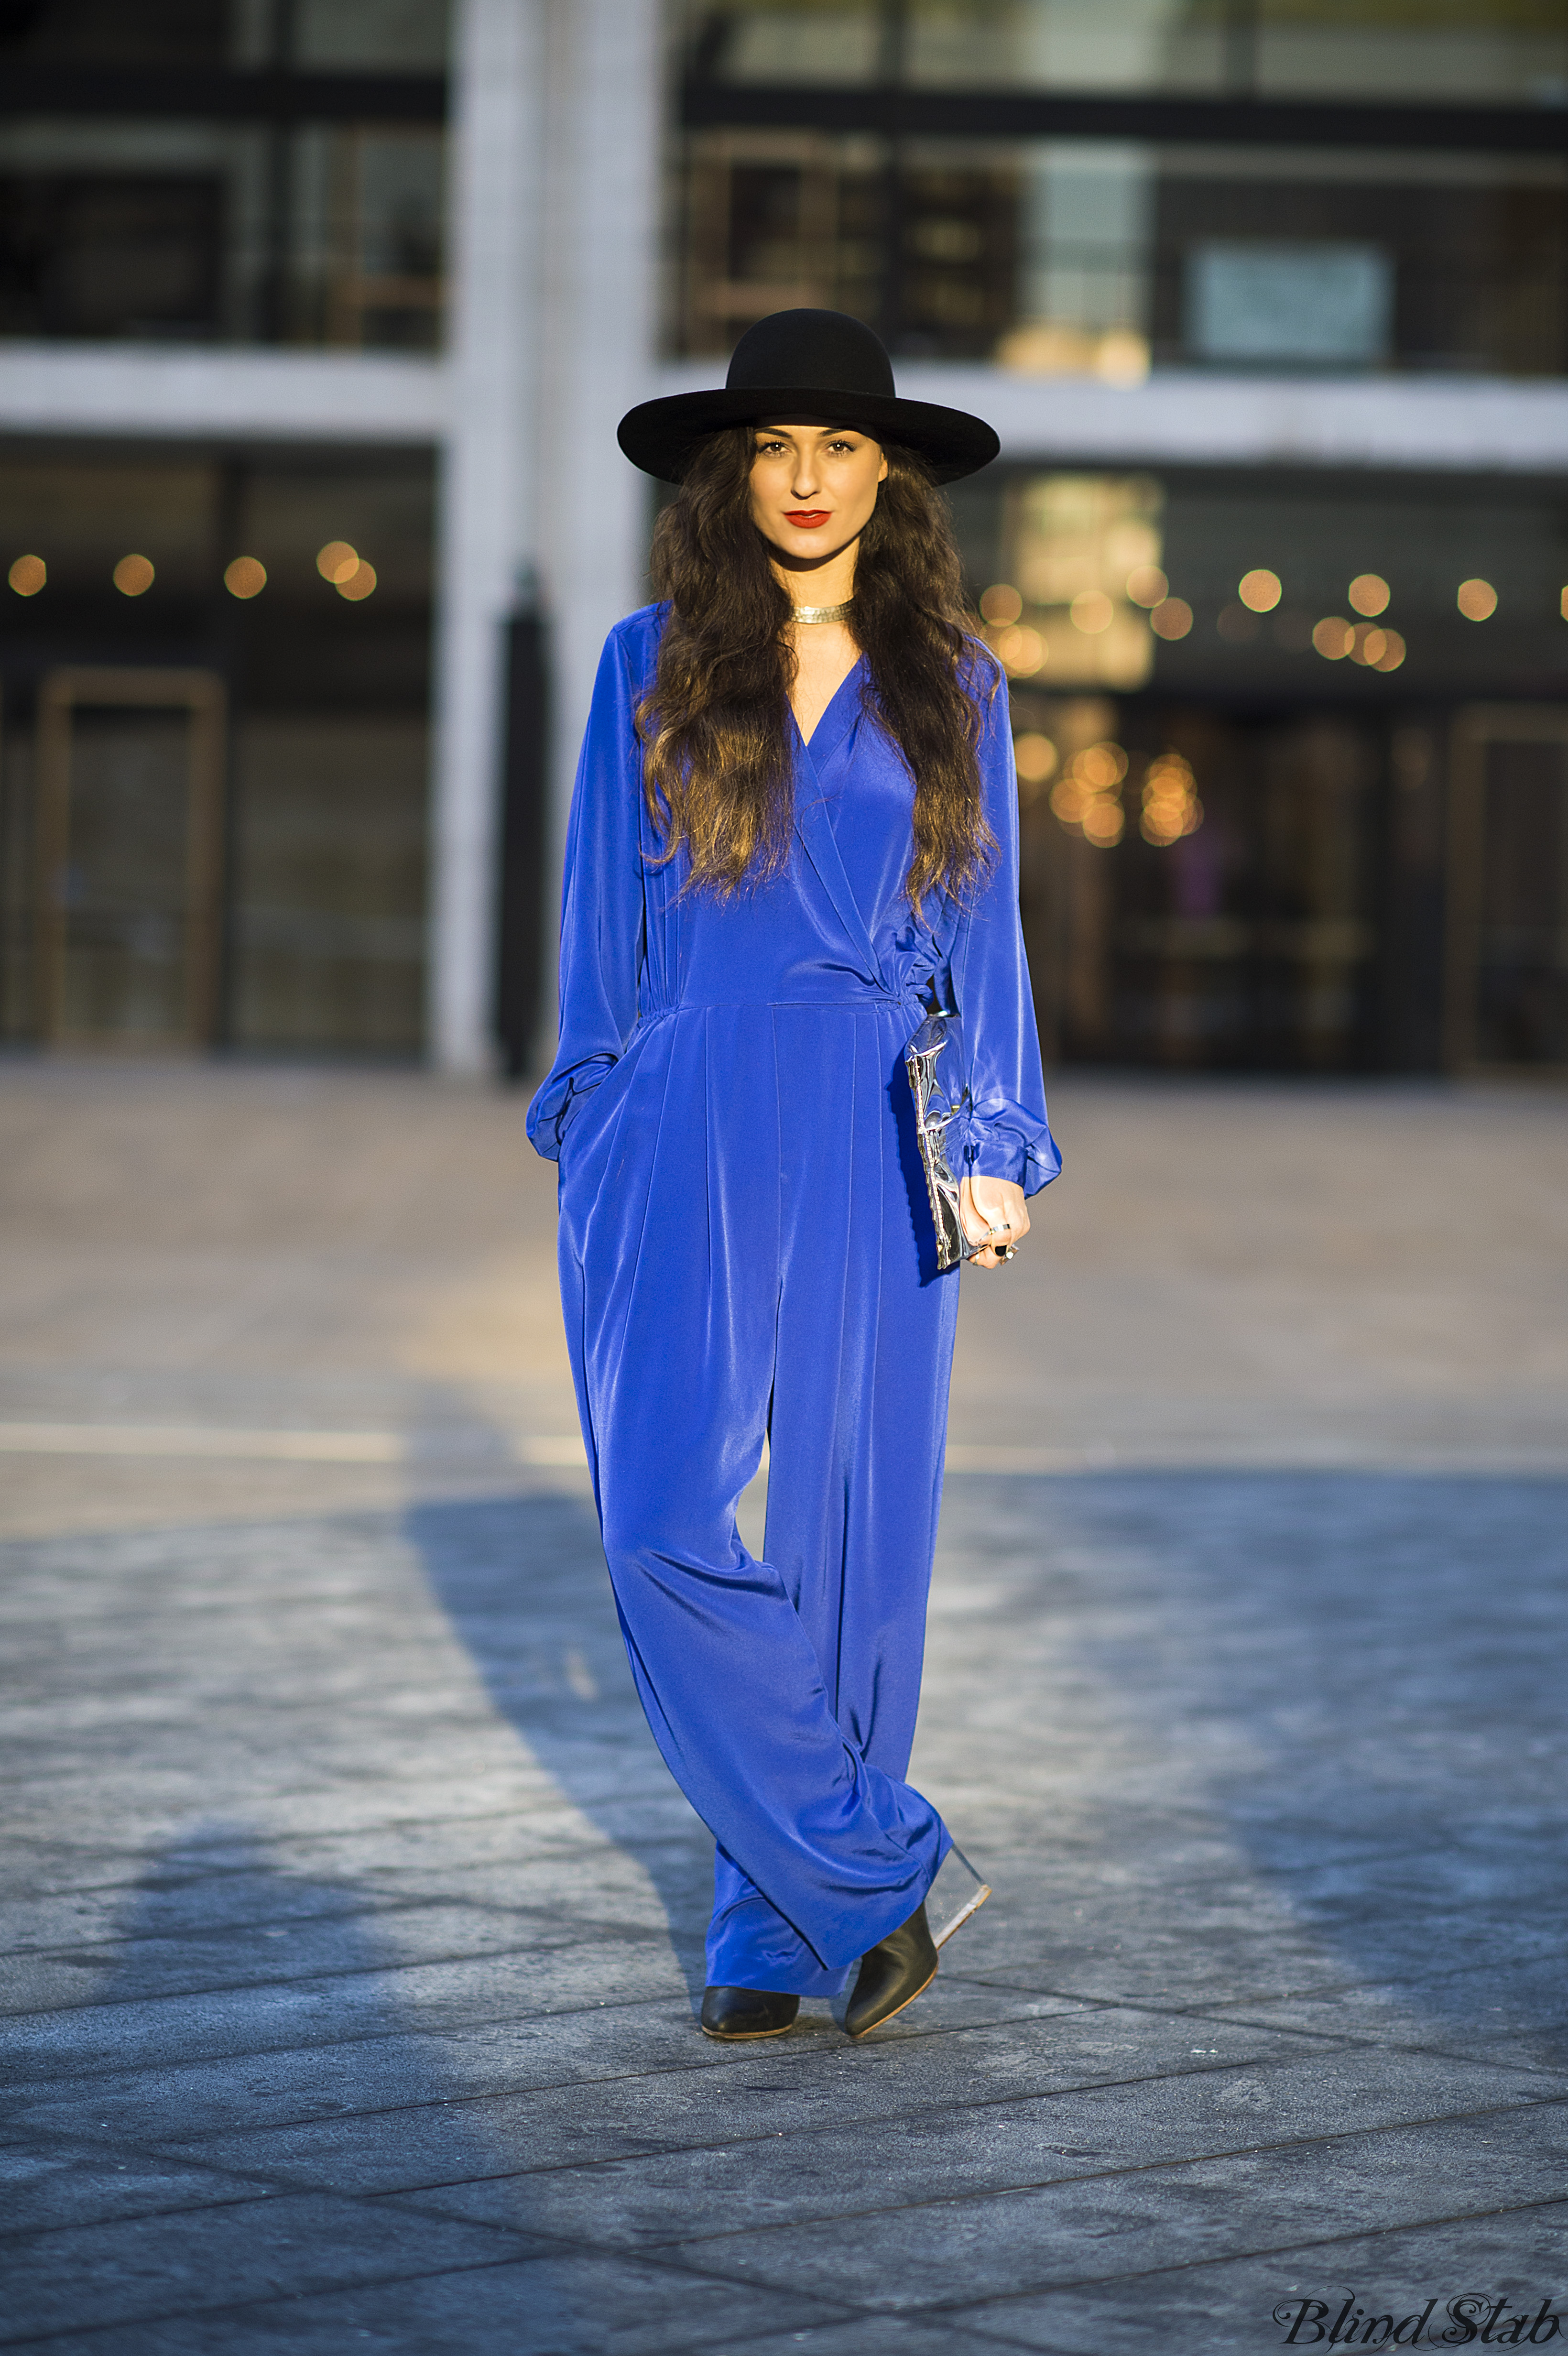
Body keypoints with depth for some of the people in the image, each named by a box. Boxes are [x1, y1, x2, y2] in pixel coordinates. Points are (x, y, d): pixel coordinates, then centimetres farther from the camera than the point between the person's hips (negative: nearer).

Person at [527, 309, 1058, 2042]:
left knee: (847, 1540, 0)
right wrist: (599, 1133, 5)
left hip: (873, 1151, 1)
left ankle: (776, 1933, 12)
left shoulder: (950, 689, 10)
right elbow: (603, 921, 10)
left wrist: (997, 1152, 2)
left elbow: (982, 937, 10)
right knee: (671, 1526, -13)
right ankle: (871, 1877, -1)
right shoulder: (653, 667, 8)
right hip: (687, 1136, -1)